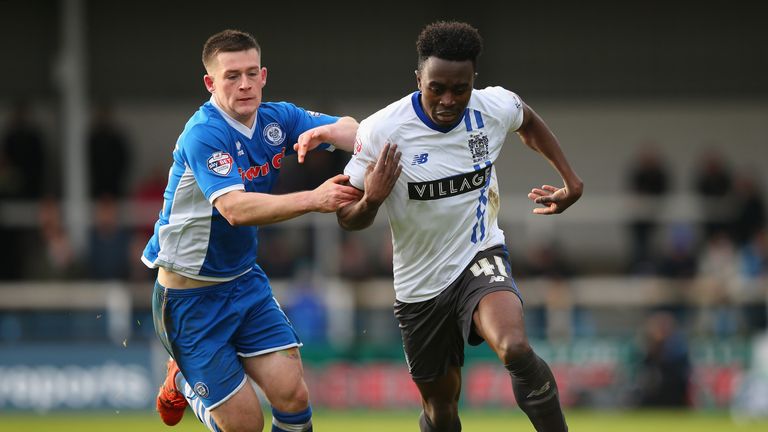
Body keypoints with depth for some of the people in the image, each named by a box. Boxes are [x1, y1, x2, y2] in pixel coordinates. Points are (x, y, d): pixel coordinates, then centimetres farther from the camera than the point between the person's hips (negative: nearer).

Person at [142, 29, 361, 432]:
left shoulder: (277, 119, -2)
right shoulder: (204, 134, -23)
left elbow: (355, 131, -1)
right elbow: (236, 209, -36)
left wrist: (327, 130, -25)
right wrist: (313, 199, -45)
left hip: (245, 281, 6)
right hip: (190, 294, -6)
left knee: (293, 397, -9)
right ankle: (183, 381, 26)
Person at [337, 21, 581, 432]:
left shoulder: (496, 107, -12)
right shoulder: (380, 131, -19)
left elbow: (529, 123, 15)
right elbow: (347, 219, -10)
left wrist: (571, 180, 11)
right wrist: (370, 201, -31)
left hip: (480, 257, 0)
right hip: (419, 286, 0)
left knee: (515, 349, -33)